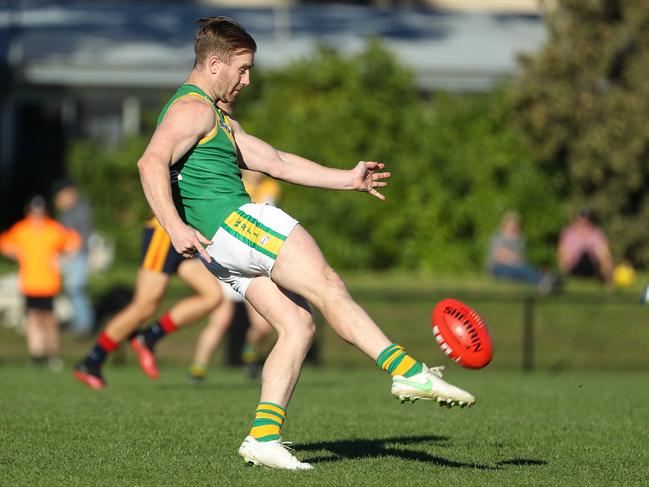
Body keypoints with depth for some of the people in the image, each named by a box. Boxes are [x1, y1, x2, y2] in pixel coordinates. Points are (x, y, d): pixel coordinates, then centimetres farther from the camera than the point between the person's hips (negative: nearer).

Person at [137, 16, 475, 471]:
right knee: (328, 287, -17)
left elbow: (277, 162, 32)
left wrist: (347, 178, 30)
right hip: (231, 219, -11)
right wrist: (175, 227, -31)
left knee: (298, 325, 2)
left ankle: (263, 436, -6)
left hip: (229, 251, 11)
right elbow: (151, 163, -20)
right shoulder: (192, 108, -5)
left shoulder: (219, 121, 30)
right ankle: (407, 370, -26)